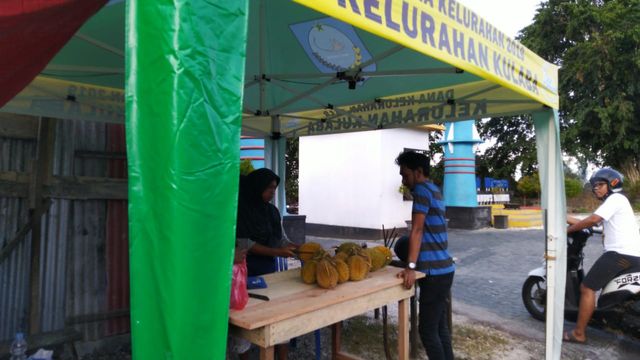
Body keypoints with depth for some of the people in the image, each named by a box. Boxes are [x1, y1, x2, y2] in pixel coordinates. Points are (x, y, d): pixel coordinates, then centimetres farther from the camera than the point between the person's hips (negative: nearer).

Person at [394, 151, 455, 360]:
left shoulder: (421, 190, -13)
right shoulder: (433, 190, 15)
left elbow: (417, 231, -21)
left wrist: (411, 267, -24)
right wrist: (412, 260, 33)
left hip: (435, 272, -10)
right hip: (443, 269, 10)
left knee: (427, 330, -1)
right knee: (440, 327, 16)